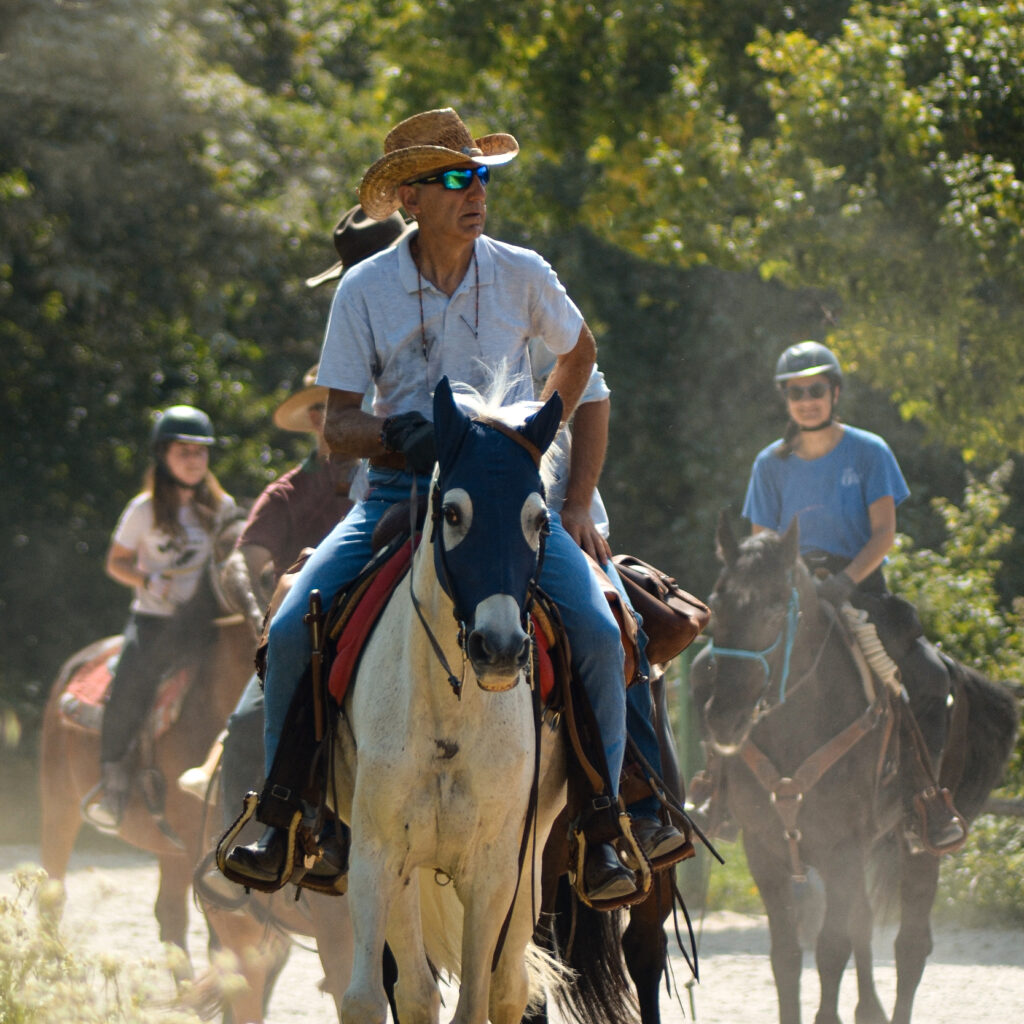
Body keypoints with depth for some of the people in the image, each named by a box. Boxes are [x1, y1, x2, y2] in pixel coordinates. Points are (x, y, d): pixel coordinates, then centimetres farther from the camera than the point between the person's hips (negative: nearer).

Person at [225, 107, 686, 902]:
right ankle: (281, 818, -1)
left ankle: (600, 831, -10)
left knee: (597, 631, -23)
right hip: (398, 488, 0)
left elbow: (579, 351, 21)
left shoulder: (521, 275, 0)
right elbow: (337, 427, -4)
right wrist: (397, 433, -23)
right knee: (293, 630, -19)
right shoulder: (366, 289, -3)